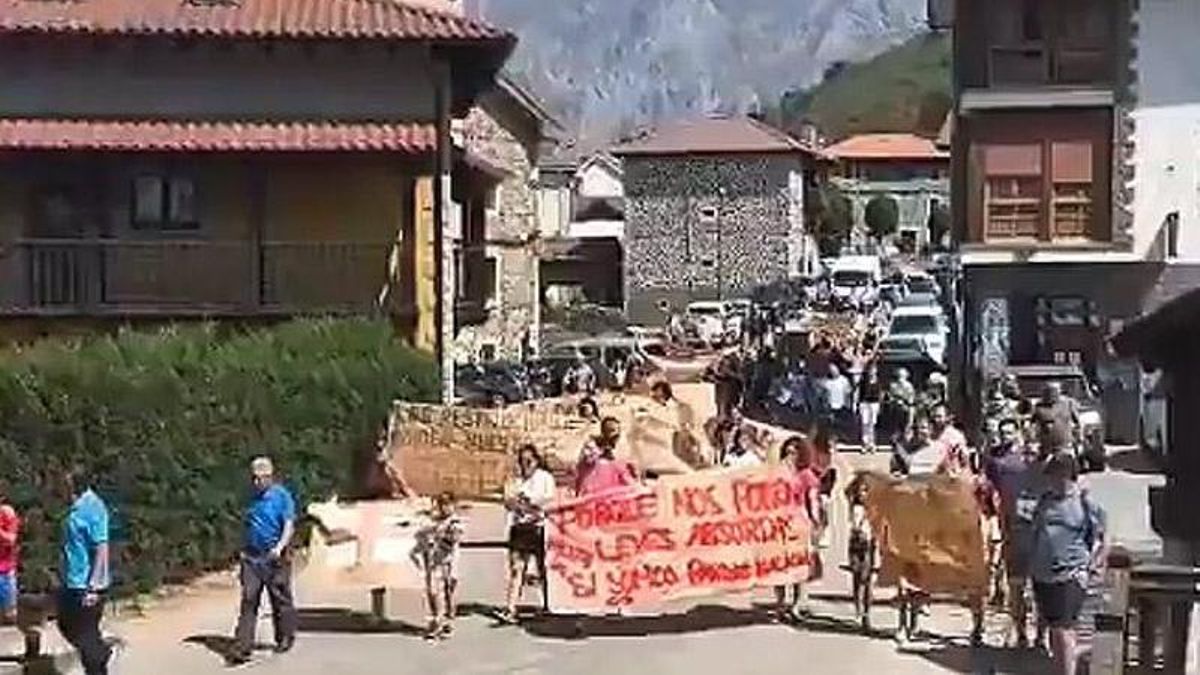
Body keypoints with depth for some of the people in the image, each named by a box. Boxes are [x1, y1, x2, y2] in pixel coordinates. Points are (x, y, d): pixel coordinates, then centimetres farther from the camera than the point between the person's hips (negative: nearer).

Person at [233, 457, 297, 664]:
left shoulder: (282, 496, -5)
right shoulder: (253, 498, 12)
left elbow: (289, 526, -12)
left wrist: (280, 547, -25)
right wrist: (244, 550, 19)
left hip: (274, 559, -4)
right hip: (252, 558, 4)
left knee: (280, 600, 7)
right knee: (248, 601, -3)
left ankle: (285, 638, 25)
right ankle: (243, 647, -6)